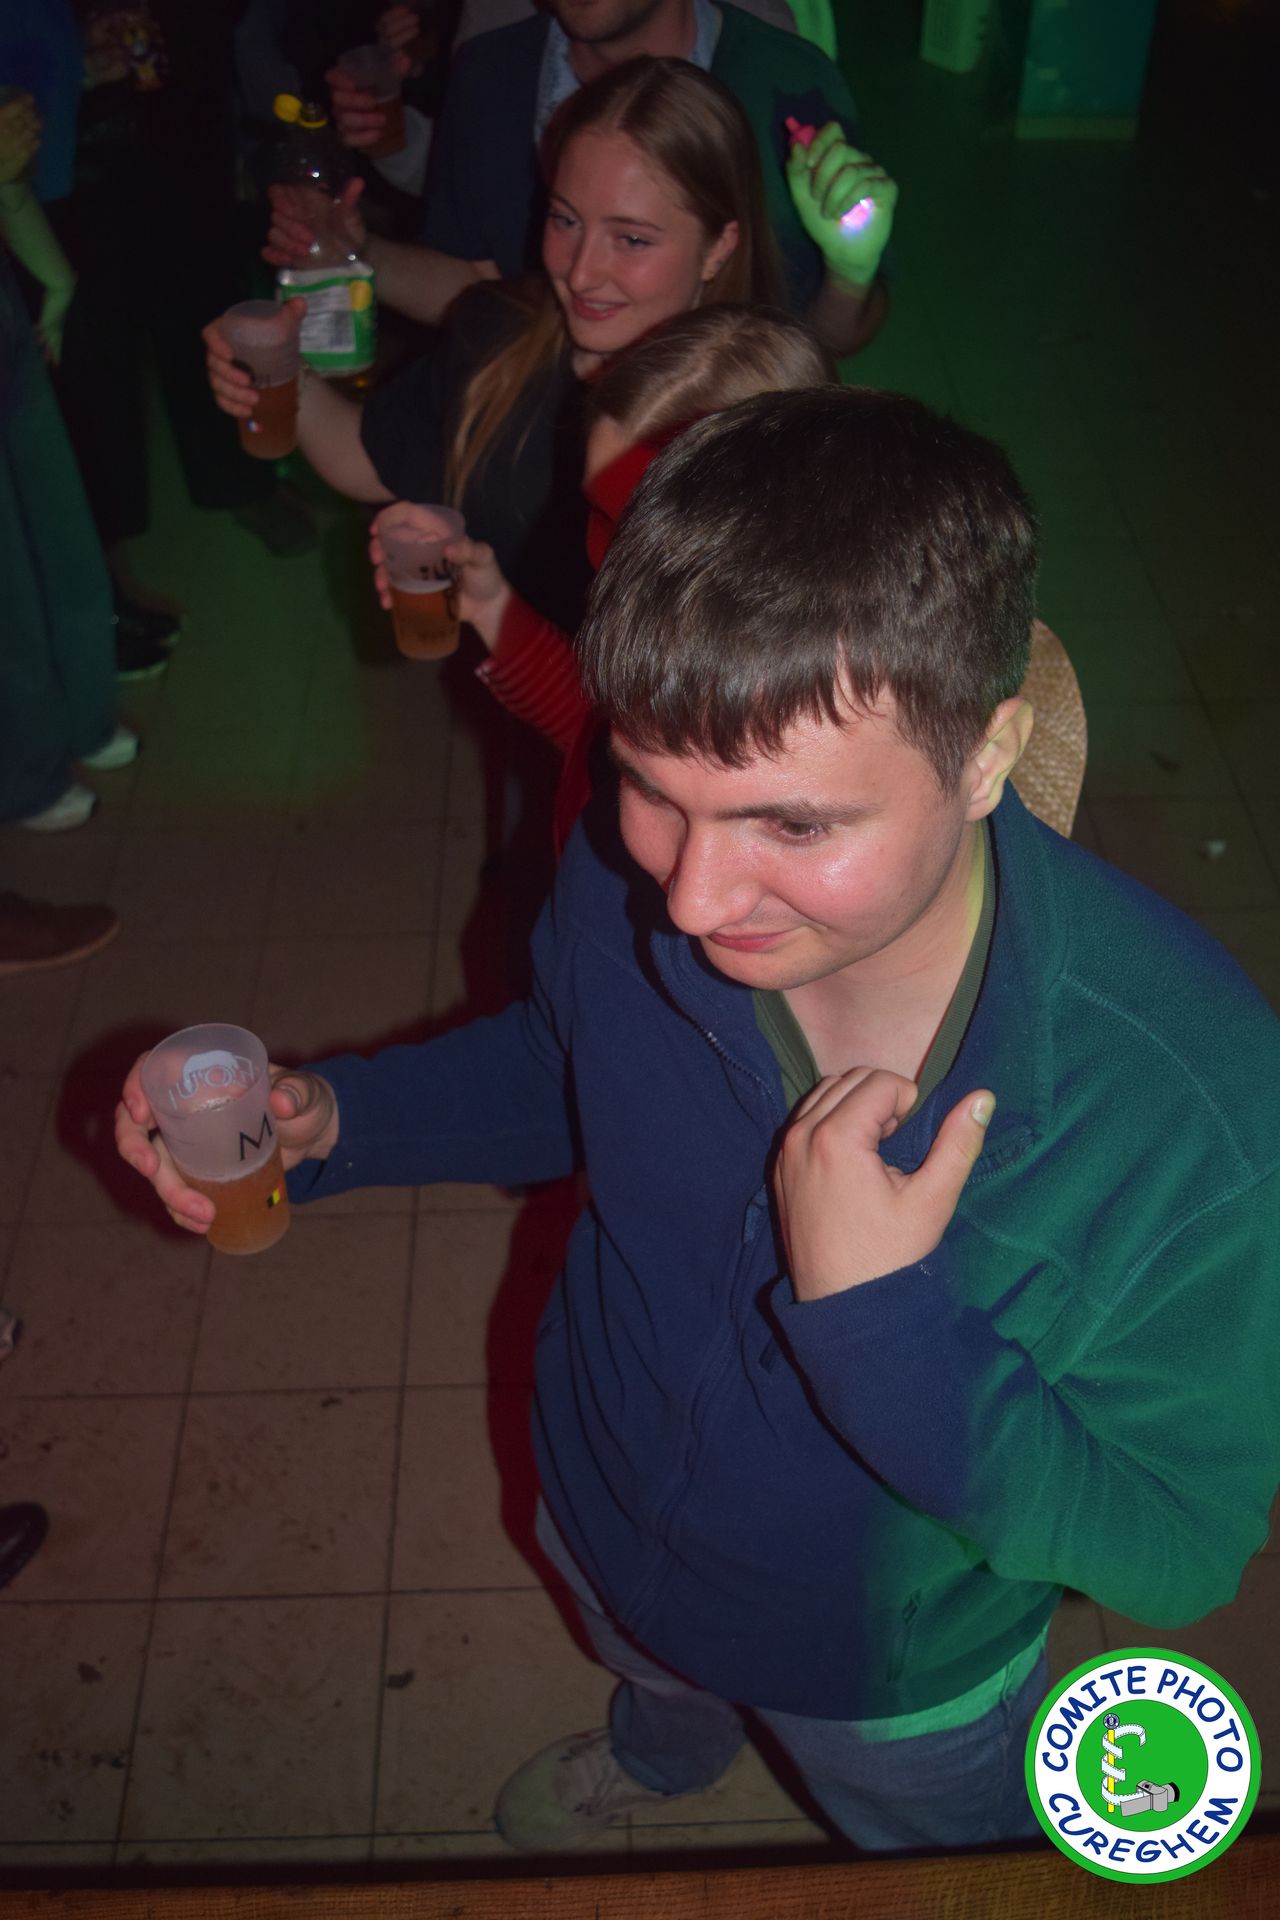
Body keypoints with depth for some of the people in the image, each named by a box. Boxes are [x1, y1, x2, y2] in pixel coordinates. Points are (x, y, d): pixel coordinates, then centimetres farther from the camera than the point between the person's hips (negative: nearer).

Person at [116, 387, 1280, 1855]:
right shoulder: (627, 879, -30)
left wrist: (874, 1320, -43)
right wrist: (326, 1118, -23)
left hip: (897, 1684, -2)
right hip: (607, 1514, 3)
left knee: (932, 1869, 34)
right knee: (656, 1677, 40)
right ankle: (661, 1751, 76)